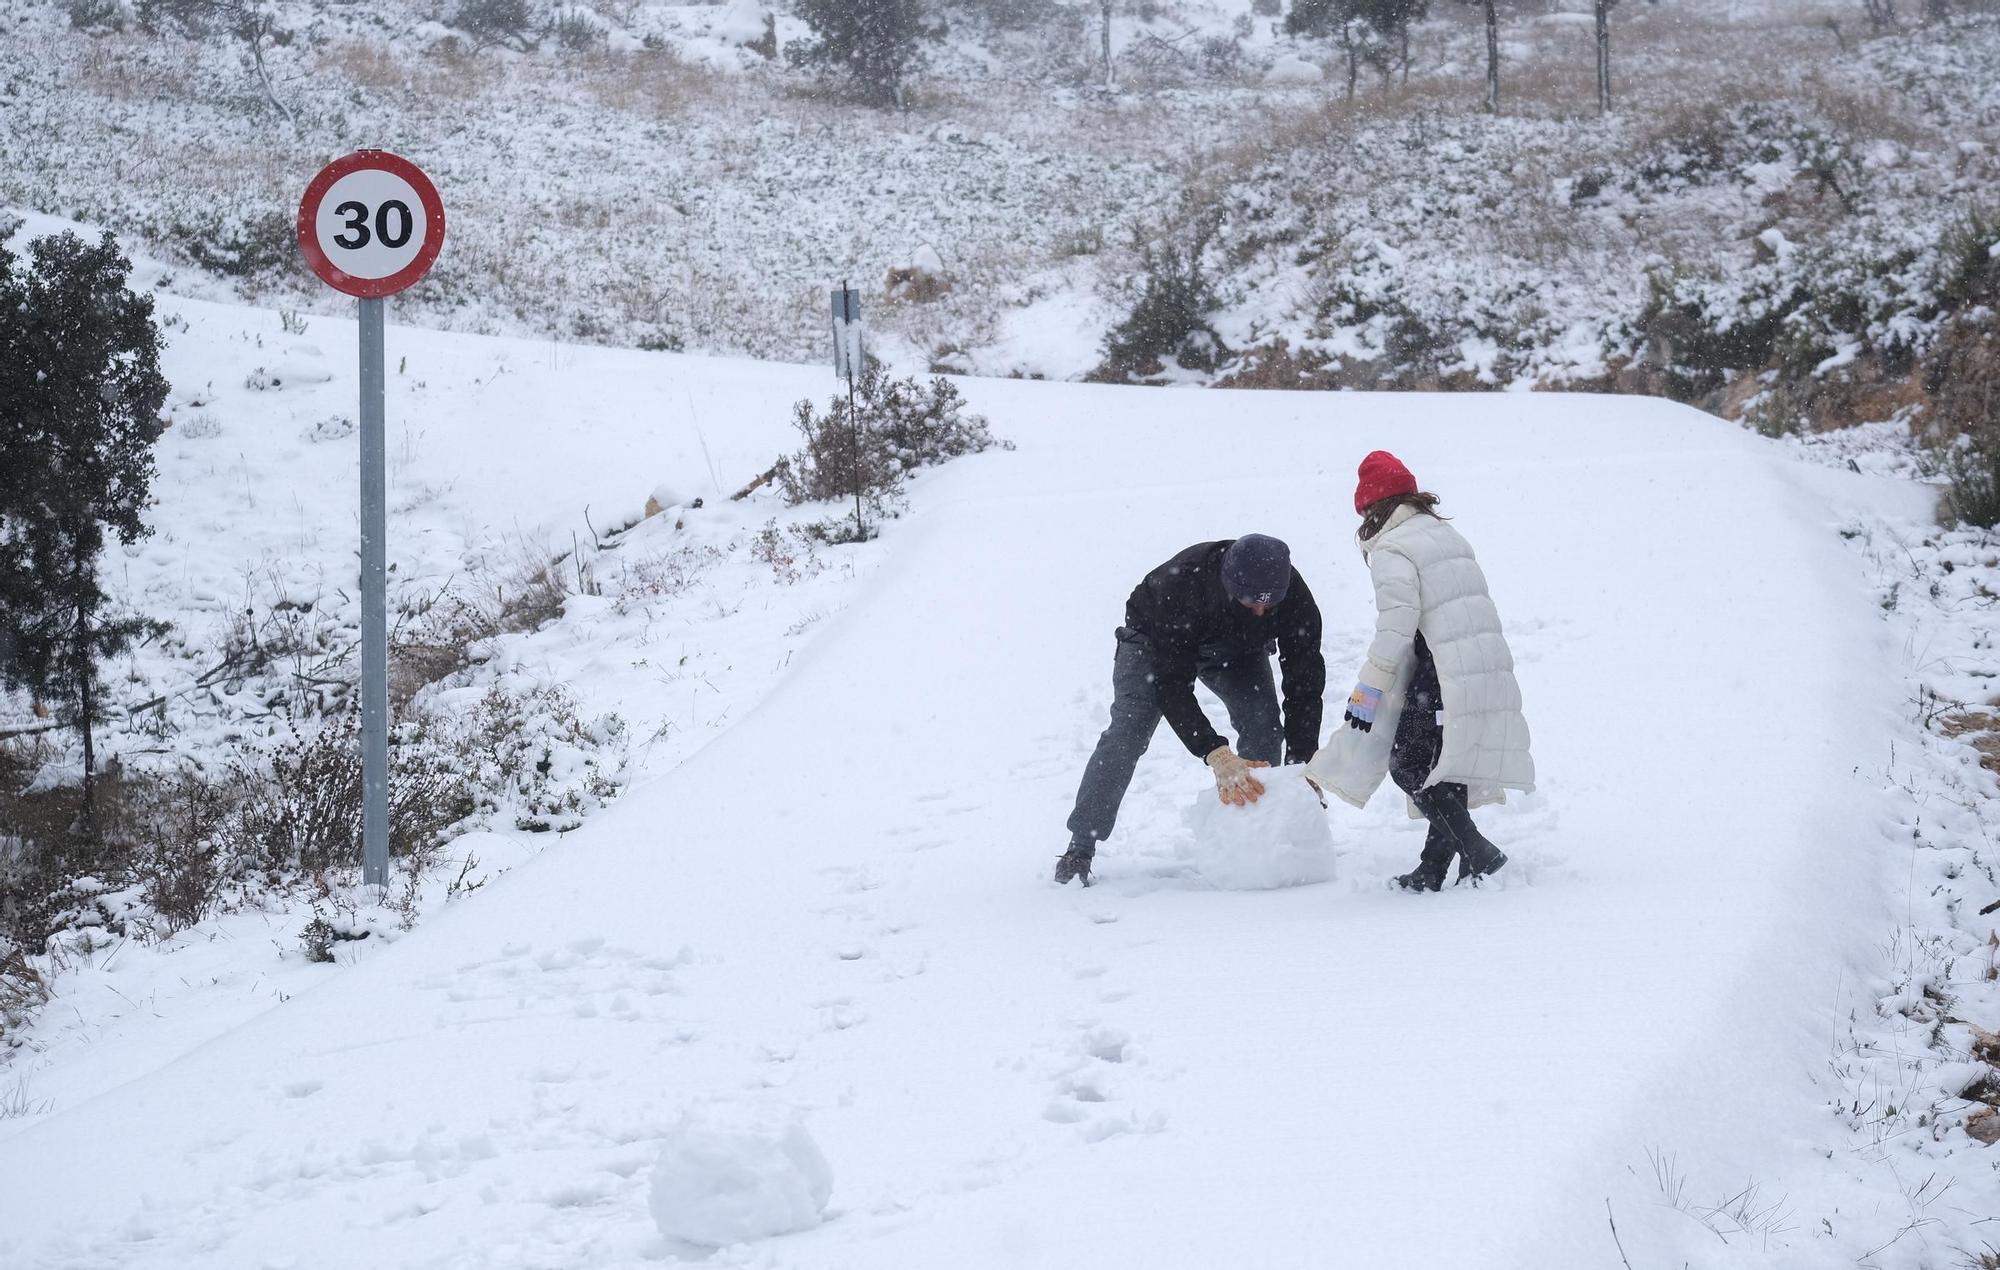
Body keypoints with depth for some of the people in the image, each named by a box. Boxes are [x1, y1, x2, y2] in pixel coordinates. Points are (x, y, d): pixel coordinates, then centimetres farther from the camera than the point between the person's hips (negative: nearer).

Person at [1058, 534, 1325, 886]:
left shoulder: (1294, 596, -36)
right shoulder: (1181, 583, -45)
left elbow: (1305, 681, -30)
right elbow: (1170, 684, -42)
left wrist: (1302, 765, -41)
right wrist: (1216, 755, -52)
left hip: (1239, 649, 3)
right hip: (1154, 637, -3)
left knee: (1264, 725, -17)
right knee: (1127, 732, -18)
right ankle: (1080, 849, -11)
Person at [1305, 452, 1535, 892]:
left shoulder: (1390, 552, -5)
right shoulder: (1448, 536, 21)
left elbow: (1396, 628, -16)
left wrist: (1367, 690, -11)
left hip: (1446, 673, -9)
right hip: (1492, 669, 9)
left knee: (1408, 765, -2)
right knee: (1444, 764, 15)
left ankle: (1478, 852, -11)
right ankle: (1435, 864, 13)